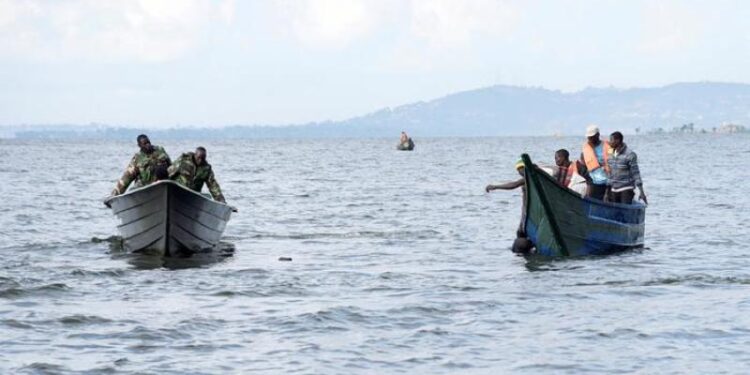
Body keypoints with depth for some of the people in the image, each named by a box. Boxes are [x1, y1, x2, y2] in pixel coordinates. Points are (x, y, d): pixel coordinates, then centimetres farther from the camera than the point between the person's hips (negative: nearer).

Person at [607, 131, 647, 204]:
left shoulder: (630, 155, -11)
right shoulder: (611, 155, 8)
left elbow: (636, 173, -11)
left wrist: (641, 192, -14)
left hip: (626, 189, -6)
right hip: (614, 190, 6)